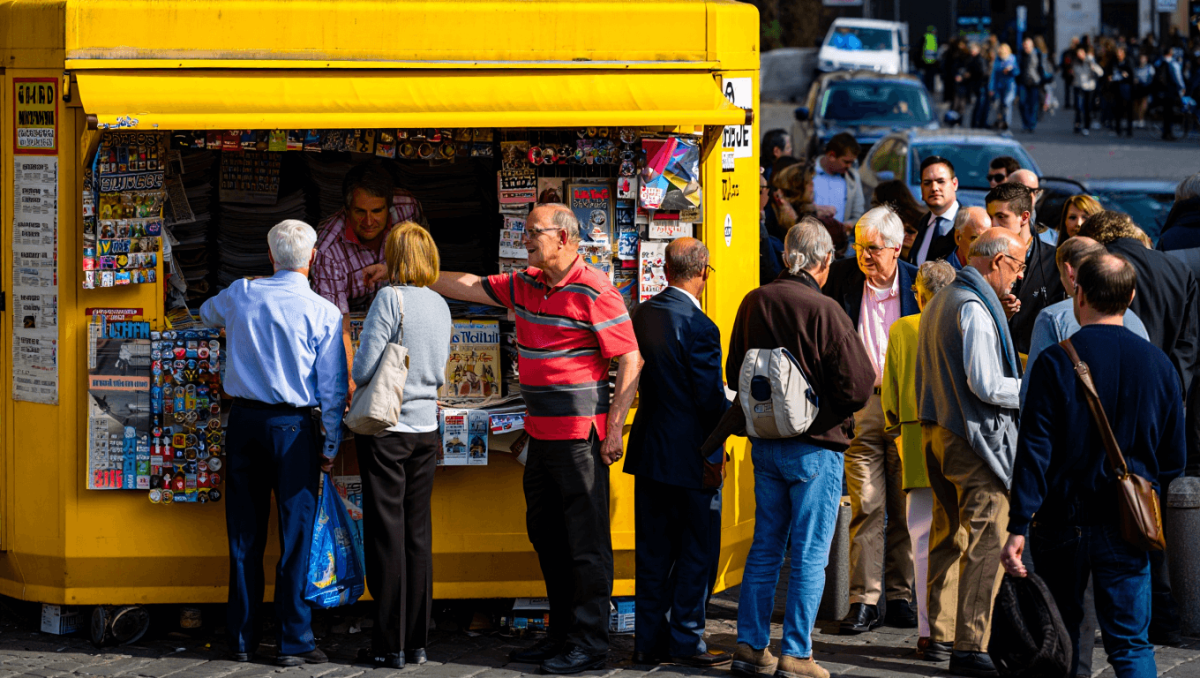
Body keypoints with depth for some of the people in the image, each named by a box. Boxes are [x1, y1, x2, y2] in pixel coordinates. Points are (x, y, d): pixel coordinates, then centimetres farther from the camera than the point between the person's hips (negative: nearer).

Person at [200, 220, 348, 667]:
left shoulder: (240, 296, 3)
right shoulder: (323, 313, -7)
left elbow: (207, 313, 28)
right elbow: (332, 388, -6)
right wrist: (330, 446, 3)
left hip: (243, 420, 3)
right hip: (292, 425, -3)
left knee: (244, 535, 9)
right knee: (296, 535, 1)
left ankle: (242, 639, 15)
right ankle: (293, 642, 0)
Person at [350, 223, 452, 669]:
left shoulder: (390, 299, -13)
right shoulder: (440, 305, 6)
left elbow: (363, 371, -14)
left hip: (387, 429, -6)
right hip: (426, 427, 6)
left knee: (387, 534, -1)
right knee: (419, 534, 10)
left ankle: (390, 645, 1)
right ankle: (417, 641, 13)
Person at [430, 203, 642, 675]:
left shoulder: (594, 293, -13)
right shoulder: (525, 286, 11)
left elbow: (630, 361, -14)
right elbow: (470, 287, 22)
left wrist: (614, 429, -17)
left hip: (580, 435, -9)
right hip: (540, 433, 9)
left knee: (586, 541, -5)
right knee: (545, 533, 14)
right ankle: (563, 633, 23)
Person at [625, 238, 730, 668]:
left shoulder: (643, 315, 3)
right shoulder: (699, 327, -19)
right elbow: (712, 399, -17)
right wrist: (724, 430, 2)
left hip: (648, 451, 7)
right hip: (689, 455, -7)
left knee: (654, 550, 12)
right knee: (697, 549, 4)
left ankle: (649, 640, 15)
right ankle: (685, 641, 7)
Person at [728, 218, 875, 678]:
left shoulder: (753, 304, 3)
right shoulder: (824, 312, -16)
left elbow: (734, 373, 13)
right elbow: (859, 386, -16)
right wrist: (831, 412, 3)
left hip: (764, 444, 6)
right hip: (815, 446, -6)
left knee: (765, 547, 14)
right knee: (810, 554, 0)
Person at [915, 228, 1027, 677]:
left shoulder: (939, 303, 16)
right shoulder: (974, 308, -16)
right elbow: (987, 385, -22)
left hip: (936, 432, 10)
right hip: (973, 438, -10)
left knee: (949, 536, 17)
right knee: (986, 543, -8)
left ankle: (939, 636, 24)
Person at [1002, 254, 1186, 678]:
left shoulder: (1056, 361, -8)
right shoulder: (1157, 364, 1)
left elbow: (1034, 450, -12)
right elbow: (1174, 457, 6)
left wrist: (1019, 526, -12)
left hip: (1064, 522, -1)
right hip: (1127, 528, 2)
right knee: (1131, 643, 2)